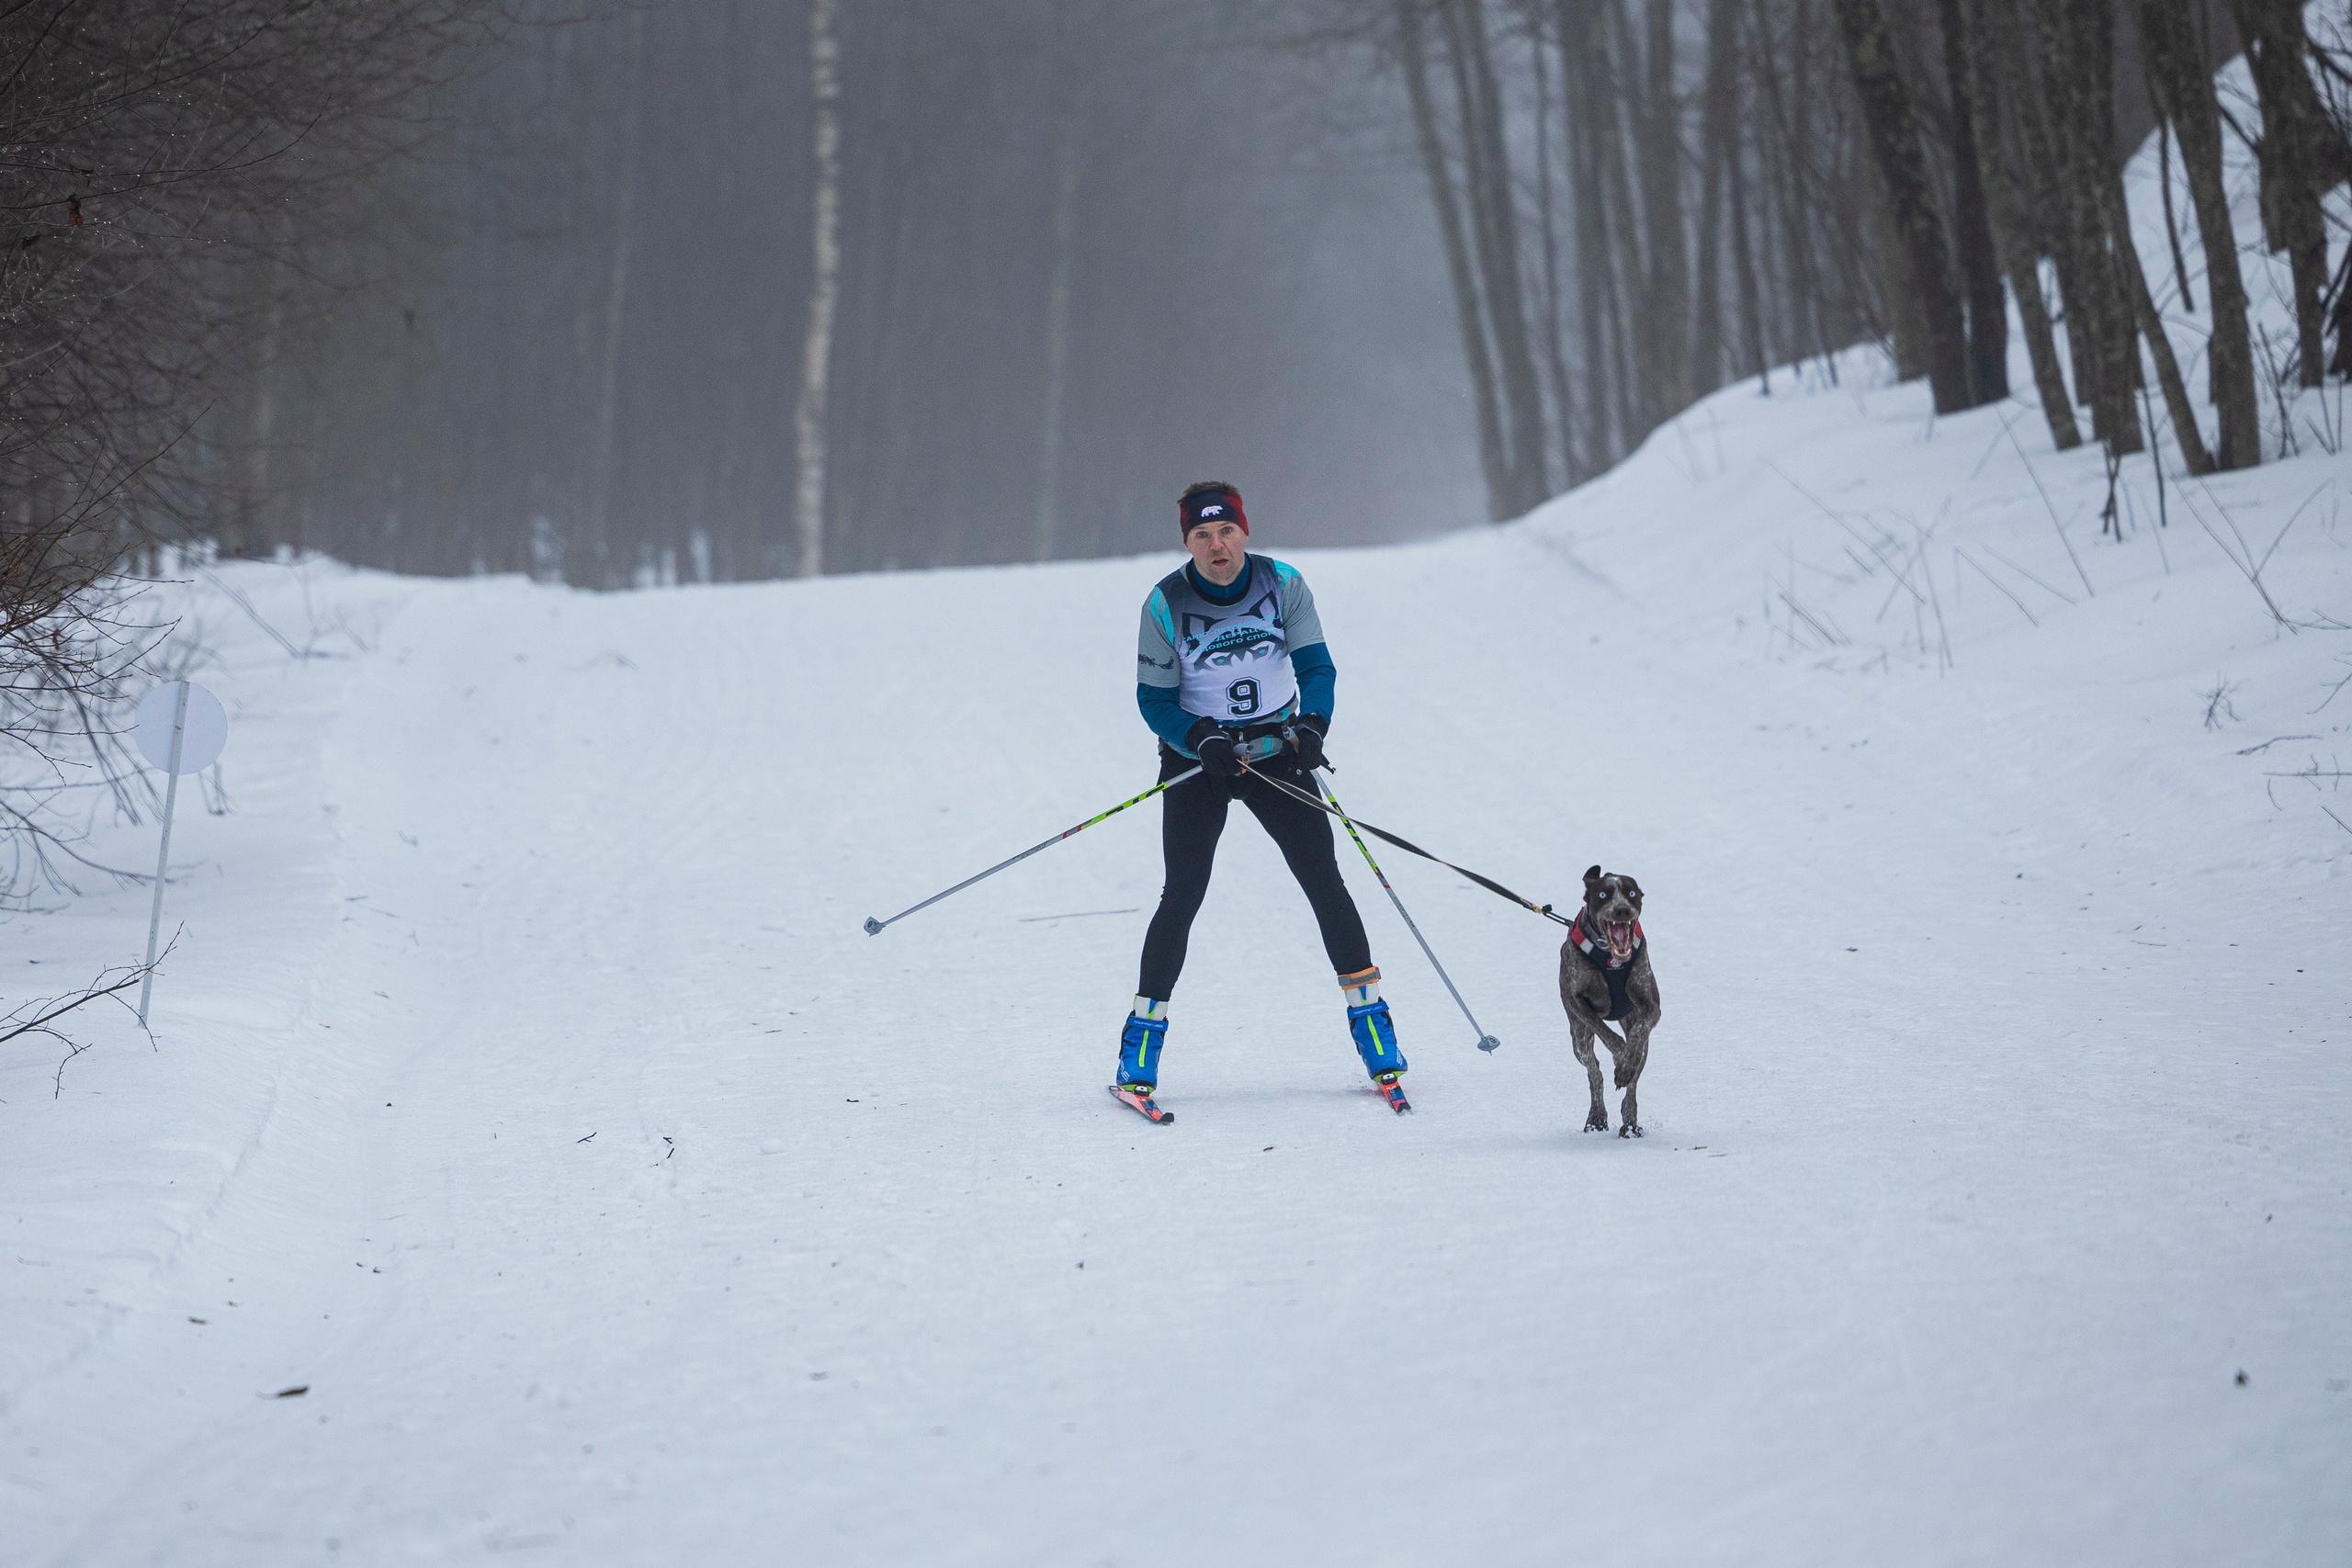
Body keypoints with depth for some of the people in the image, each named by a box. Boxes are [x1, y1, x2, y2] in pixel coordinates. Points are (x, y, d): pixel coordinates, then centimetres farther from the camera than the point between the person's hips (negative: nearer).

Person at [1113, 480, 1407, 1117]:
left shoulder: (1283, 585, -7)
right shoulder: (1166, 603, -11)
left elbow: (1316, 666, -9)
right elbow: (1154, 699, -7)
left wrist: (1311, 724, -30)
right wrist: (1202, 739, -26)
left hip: (1276, 753, 2)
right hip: (1196, 759, -2)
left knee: (1326, 884, -5)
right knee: (1183, 895, -12)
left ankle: (1376, 1039, 2)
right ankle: (1137, 1061, -5)